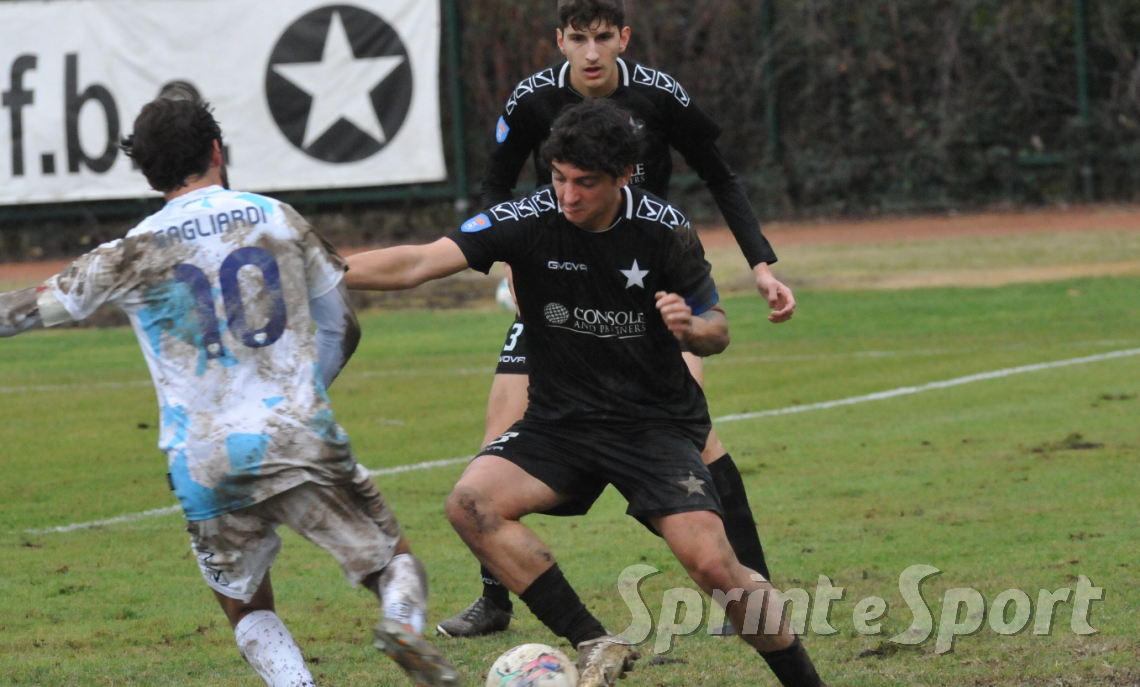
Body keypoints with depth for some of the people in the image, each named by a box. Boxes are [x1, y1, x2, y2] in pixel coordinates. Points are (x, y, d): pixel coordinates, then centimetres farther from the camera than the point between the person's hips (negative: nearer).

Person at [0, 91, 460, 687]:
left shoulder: (133, 254, 2)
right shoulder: (277, 219, 7)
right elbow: (342, 328, 15)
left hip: (202, 463, 0)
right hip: (299, 438, 0)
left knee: (246, 610, 17)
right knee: (393, 562, 8)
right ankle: (402, 623, -25)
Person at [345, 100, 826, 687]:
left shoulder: (664, 230, -11)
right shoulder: (529, 220, -12)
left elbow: (716, 332, 1)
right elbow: (419, 264, -19)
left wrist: (690, 327, -23)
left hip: (656, 419, -2)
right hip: (560, 419, 2)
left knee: (711, 564, -19)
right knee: (471, 504, -23)